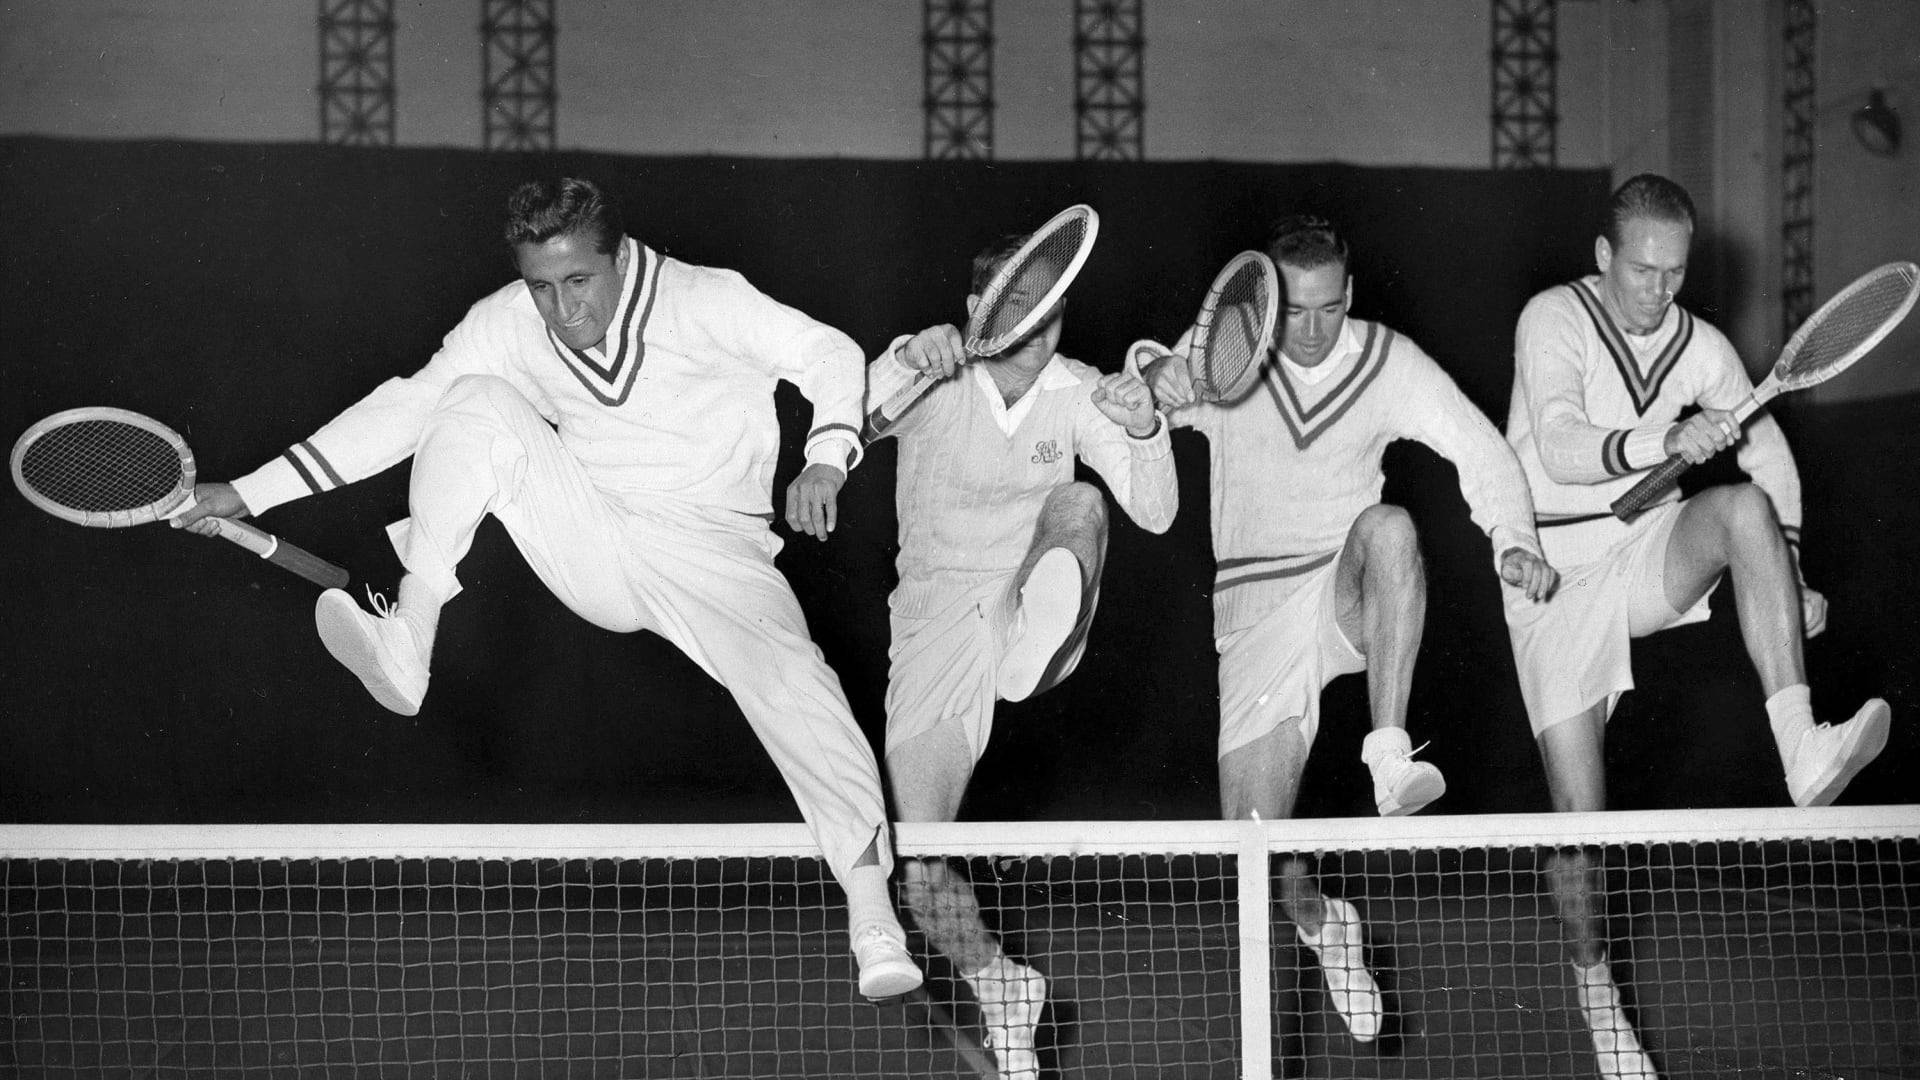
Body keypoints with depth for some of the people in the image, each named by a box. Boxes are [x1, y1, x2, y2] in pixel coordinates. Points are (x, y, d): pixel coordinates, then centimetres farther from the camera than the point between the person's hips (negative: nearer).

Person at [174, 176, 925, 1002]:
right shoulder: (507, 326, -2)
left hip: (711, 553, -3)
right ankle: (406, 648, -26)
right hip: (591, 548, 3)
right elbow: (406, 407, 0)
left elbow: (828, 354, -5)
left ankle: (873, 921, -34)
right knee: (477, 404, -17)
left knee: (791, 677, -32)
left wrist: (826, 460, -25)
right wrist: (251, 492, -3)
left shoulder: (704, 303, -11)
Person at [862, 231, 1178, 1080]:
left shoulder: (1078, 395, 0)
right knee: (920, 871, -6)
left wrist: (1145, 431, -26)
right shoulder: (928, 378, -7)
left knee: (1080, 504, -29)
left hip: (1034, 614, 1)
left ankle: (1038, 644, -58)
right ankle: (1000, 993, 23)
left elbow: (1154, 514, -6)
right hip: (936, 621, -1)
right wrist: (903, 366, -43)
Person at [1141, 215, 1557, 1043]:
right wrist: (1151, 382, -34)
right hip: (1257, 607, 0)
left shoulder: (1388, 361, -1)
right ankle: (1320, 923, 28)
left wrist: (1513, 541, -19)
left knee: (1388, 527, -36)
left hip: (1355, 598, 0)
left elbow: (1480, 450, -1)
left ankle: (1389, 757, -40)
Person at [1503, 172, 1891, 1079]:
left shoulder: (1700, 346, 4)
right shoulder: (1554, 321, -11)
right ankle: (1593, 985, 15)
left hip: (1651, 558, 3)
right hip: (1557, 574, -3)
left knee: (1744, 505, -30)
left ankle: (1803, 753, -41)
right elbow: (1560, 451, -25)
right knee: (1578, 815, -10)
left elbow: (1766, 448, 15)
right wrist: (1665, 440, -41)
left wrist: (1789, 572, 4)